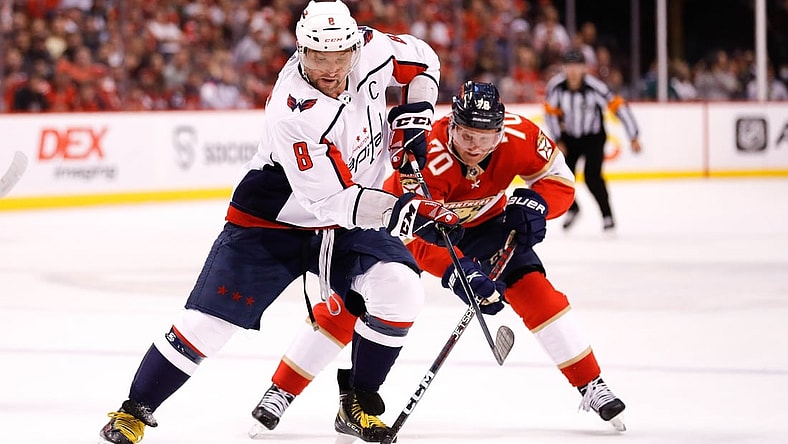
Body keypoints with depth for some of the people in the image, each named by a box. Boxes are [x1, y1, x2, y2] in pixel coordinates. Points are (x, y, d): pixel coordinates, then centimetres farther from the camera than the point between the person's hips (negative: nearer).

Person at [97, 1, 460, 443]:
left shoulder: (370, 51, -15)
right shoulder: (295, 113, -33)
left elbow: (422, 59, 8)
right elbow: (331, 202, -34)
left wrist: (415, 116, -6)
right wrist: (407, 211, -40)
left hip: (350, 222, 5)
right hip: (270, 222, -5)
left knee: (399, 289, -18)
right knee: (211, 319, -8)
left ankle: (359, 405, 0)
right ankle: (136, 408, 10)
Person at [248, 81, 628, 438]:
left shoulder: (519, 136, -27)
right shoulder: (428, 156, -39)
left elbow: (560, 180, -11)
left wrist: (533, 202, -32)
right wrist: (457, 273, -57)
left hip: (482, 222, 3)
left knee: (534, 290, -12)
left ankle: (592, 387, 2)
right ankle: (280, 393, -5)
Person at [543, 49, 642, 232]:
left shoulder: (594, 86, -27)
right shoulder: (556, 85, -19)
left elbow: (619, 106, -24)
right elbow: (551, 112, -7)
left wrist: (633, 137, -24)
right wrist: (558, 140, -8)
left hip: (593, 137, -3)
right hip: (569, 136, 3)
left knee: (592, 177, -19)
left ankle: (607, 215, -2)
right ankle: (572, 208, 26)